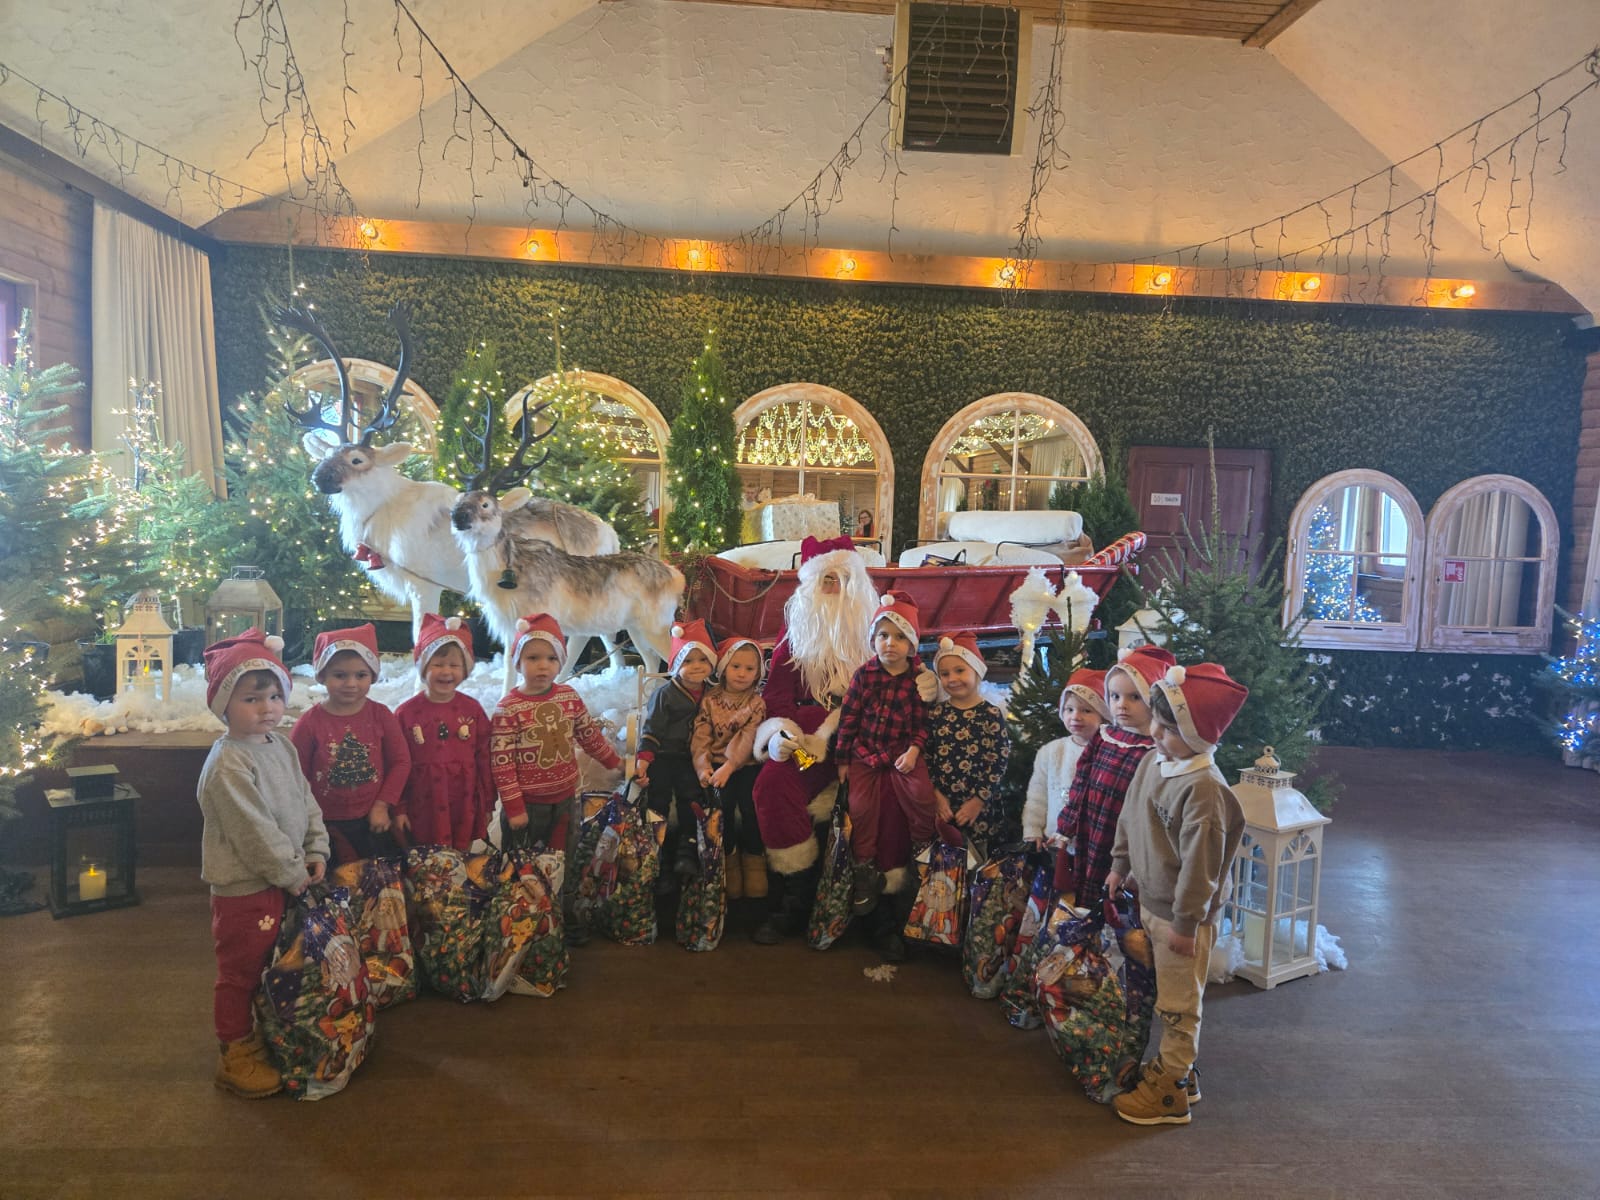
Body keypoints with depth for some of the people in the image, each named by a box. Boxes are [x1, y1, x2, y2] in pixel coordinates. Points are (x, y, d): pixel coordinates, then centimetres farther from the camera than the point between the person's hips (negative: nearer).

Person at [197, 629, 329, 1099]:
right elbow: (255, 831, -24)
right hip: (244, 887, -9)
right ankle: (236, 1055, 23)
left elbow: (305, 801, 12)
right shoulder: (228, 765, -23)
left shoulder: (280, 744, 4)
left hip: (283, 881, 9)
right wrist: (292, 874, -16)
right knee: (240, 973, 7)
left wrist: (315, 852, 3)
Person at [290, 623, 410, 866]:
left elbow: (401, 761, 0)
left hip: (374, 822, 1)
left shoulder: (380, 716, -4)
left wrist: (383, 805, -6)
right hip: (326, 827, -1)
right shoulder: (309, 723, -8)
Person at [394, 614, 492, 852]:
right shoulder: (406, 712, -4)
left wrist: (487, 805, 6)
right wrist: (399, 810, 1)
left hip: (465, 809, 1)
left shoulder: (472, 709, -1)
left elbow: (484, 759, 4)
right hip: (422, 812, -1)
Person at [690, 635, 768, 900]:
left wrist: (729, 766, -23)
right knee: (722, 803, -17)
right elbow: (701, 737, -3)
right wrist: (703, 767, -18)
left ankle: (754, 858, 6)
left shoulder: (757, 703, 0)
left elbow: (748, 738, -12)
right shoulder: (710, 700, 4)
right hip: (717, 764, 1)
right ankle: (727, 858, 2)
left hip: (747, 764, -1)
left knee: (752, 804, -16)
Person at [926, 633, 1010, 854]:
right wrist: (936, 795, -7)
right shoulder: (936, 714, 4)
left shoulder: (991, 715, -5)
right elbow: (926, 757, 1)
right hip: (940, 805, 2)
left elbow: (998, 763, -8)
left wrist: (978, 801, -11)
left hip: (978, 807, -2)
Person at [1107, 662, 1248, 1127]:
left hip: (1182, 915, -8)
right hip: (1151, 902, 9)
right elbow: (1129, 819, 14)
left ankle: (1169, 1091, 24)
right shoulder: (1153, 764, 0)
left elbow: (1200, 862, -25)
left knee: (1178, 1003, 9)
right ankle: (1178, 1068, 40)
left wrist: (1186, 923, -19)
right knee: (1168, 996, 23)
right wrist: (1120, 866, 19)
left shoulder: (1203, 788, -28)